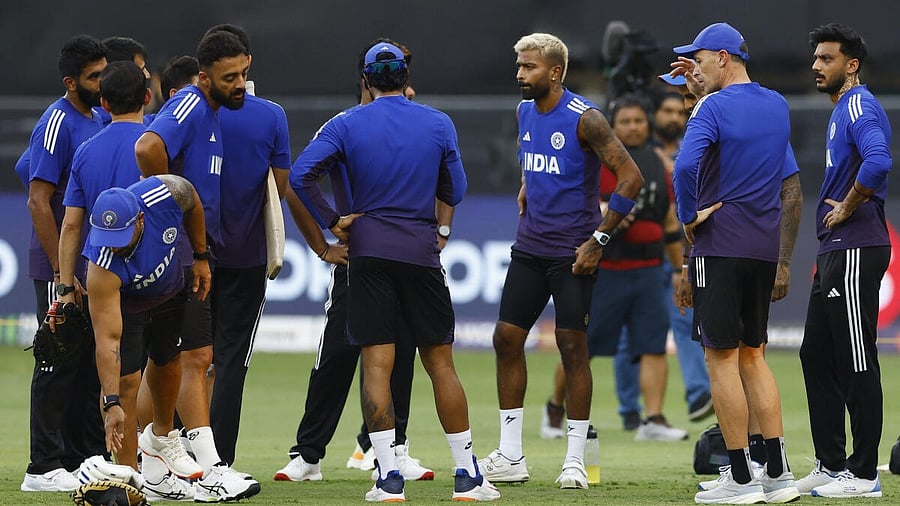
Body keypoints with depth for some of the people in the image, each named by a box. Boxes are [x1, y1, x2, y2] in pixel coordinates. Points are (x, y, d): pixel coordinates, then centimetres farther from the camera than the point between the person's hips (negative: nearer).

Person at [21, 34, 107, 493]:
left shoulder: (97, 121, 12)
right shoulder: (58, 123, -14)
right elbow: (38, 201, -18)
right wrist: (62, 272, -20)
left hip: (94, 270, 8)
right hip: (61, 270, -8)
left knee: (91, 366, 11)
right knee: (59, 365, -5)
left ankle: (85, 458, 18)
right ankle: (44, 468, -2)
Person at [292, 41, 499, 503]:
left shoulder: (347, 124, -1)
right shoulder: (438, 124, 2)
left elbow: (300, 175, -11)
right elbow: (454, 193, 8)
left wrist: (331, 223, -2)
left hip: (368, 251, -1)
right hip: (422, 252, 1)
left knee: (376, 364, 0)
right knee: (440, 361, 8)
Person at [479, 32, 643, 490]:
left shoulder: (583, 119, -14)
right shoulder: (524, 112, 8)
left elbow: (630, 177, -17)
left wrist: (599, 238, -18)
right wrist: (526, 189, 13)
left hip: (572, 253, -7)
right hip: (529, 247, 7)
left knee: (572, 346, -4)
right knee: (507, 338, 4)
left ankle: (575, 460, 3)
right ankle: (510, 457, 11)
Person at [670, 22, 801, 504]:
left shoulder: (713, 108, -12)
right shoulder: (776, 105, 12)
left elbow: (685, 165, -27)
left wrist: (689, 217, -12)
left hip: (719, 245, -8)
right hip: (765, 247, 8)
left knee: (721, 357, -3)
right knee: (752, 355, 14)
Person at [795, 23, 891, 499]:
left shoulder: (860, 107, -13)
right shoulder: (841, 112, 20)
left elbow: (877, 162, -31)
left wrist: (846, 210, -19)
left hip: (856, 252, -11)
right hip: (835, 253, 11)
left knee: (857, 365, -7)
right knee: (817, 355, 13)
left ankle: (863, 474, -4)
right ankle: (831, 465, 18)